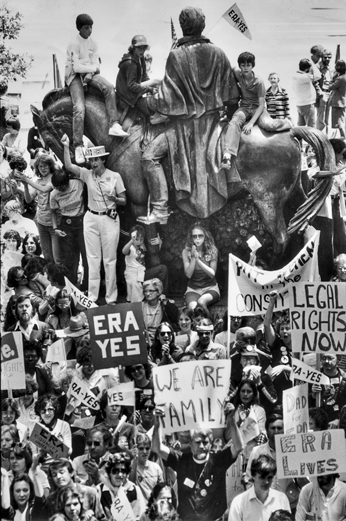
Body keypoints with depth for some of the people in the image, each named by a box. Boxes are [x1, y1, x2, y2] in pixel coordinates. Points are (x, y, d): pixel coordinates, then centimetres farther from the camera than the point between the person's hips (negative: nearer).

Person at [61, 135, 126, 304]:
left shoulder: (115, 176, -4)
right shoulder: (87, 174, 1)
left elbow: (124, 201, 0)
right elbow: (68, 166, -11)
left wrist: (114, 198, -21)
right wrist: (66, 146, -19)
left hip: (110, 219, -2)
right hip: (91, 219, 2)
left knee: (110, 260, 3)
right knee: (93, 259, 7)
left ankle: (111, 298, 10)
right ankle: (92, 297, 14)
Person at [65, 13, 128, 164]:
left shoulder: (93, 44, 10)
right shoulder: (74, 44, -10)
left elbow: (96, 64, 5)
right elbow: (76, 67, -17)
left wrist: (90, 73, -15)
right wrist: (93, 68, -7)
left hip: (89, 73, 6)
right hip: (74, 76, -6)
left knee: (109, 88, -23)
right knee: (79, 108, -23)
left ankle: (114, 125, -29)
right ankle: (78, 147, -23)